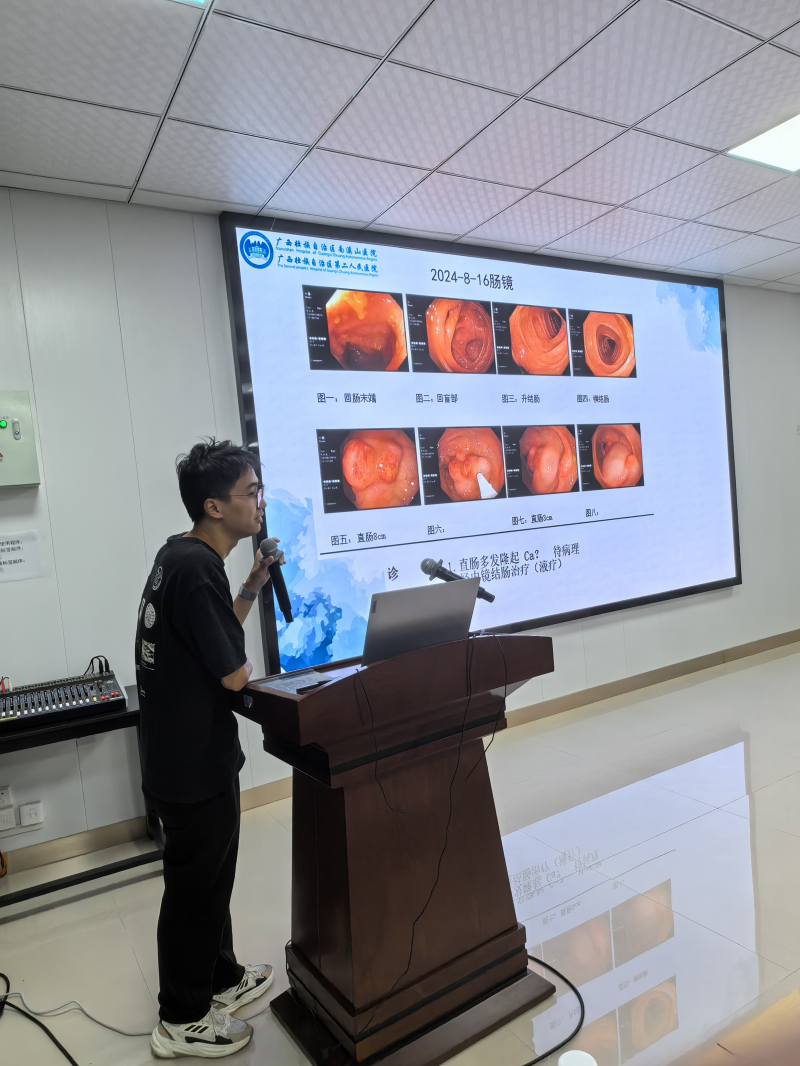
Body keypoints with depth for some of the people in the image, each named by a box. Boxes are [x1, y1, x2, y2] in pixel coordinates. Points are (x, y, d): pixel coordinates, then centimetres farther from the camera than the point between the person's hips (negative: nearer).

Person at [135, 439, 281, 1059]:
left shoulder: (181, 554, 5)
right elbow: (234, 675, -23)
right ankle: (183, 1020, 30)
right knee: (194, 885, 9)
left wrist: (253, 587, 4)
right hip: (194, 762, -9)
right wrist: (246, 671, -2)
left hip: (186, 752, 9)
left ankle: (221, 977, 44)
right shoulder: (197, 568, -26)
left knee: (210, 874, 24)